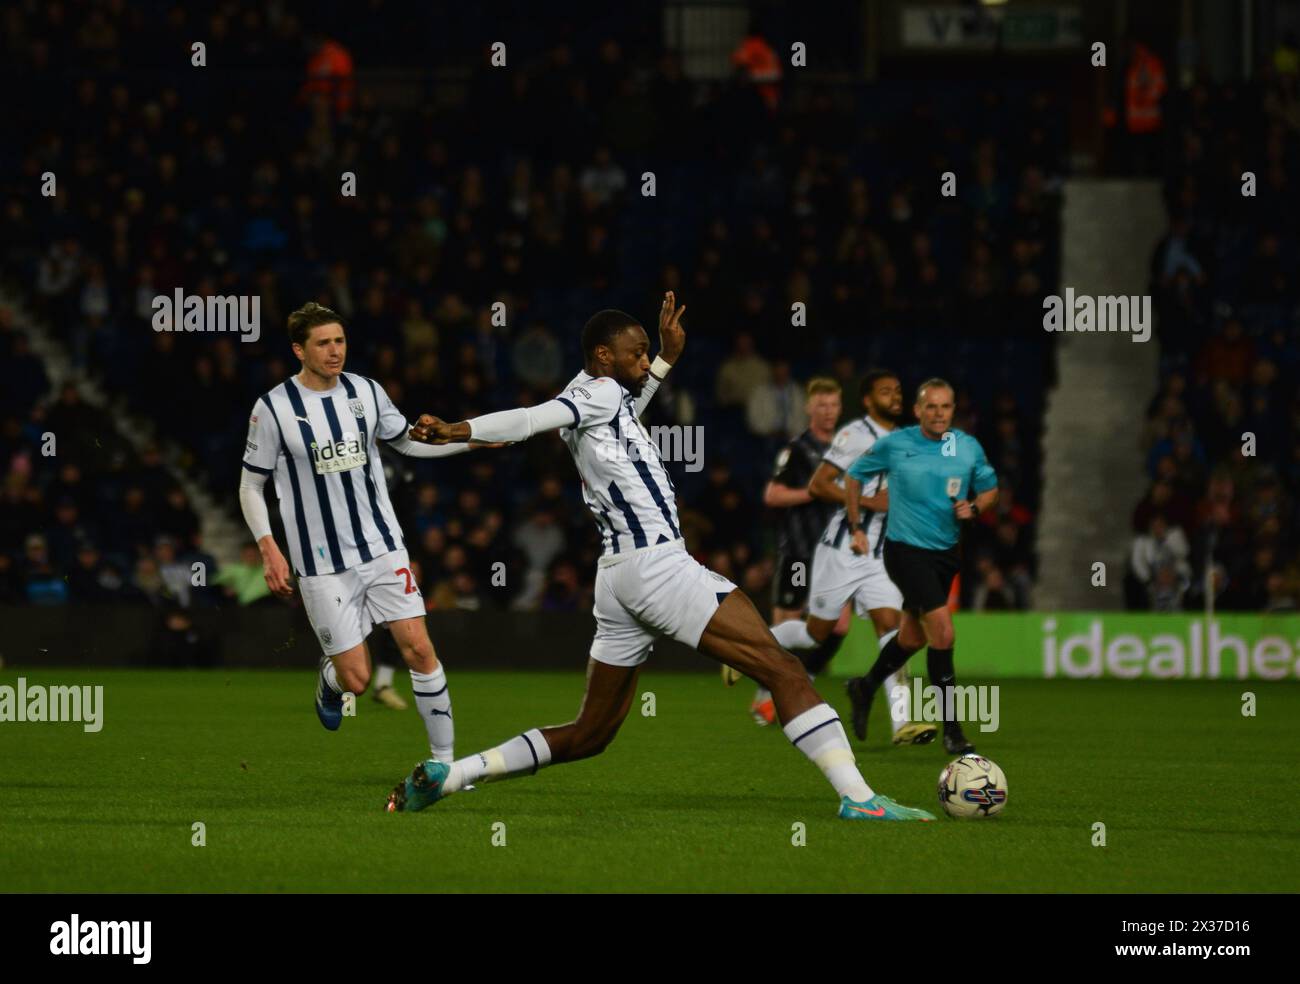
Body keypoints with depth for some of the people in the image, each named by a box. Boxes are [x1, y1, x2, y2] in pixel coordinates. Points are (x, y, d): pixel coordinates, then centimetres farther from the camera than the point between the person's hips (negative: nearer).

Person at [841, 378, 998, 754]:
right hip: (905, 549, -5)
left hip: (946, 551, 5)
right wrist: (856, 528, 5)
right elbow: (854, 476, 7)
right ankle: (952, 730, -12)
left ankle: (865, 689, 44)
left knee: (912, 637, 16)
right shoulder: (894, 444, -7)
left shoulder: (970, 448, 1)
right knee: (943, 633, -17)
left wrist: (974, 507, -8)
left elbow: (990, 489, 14)